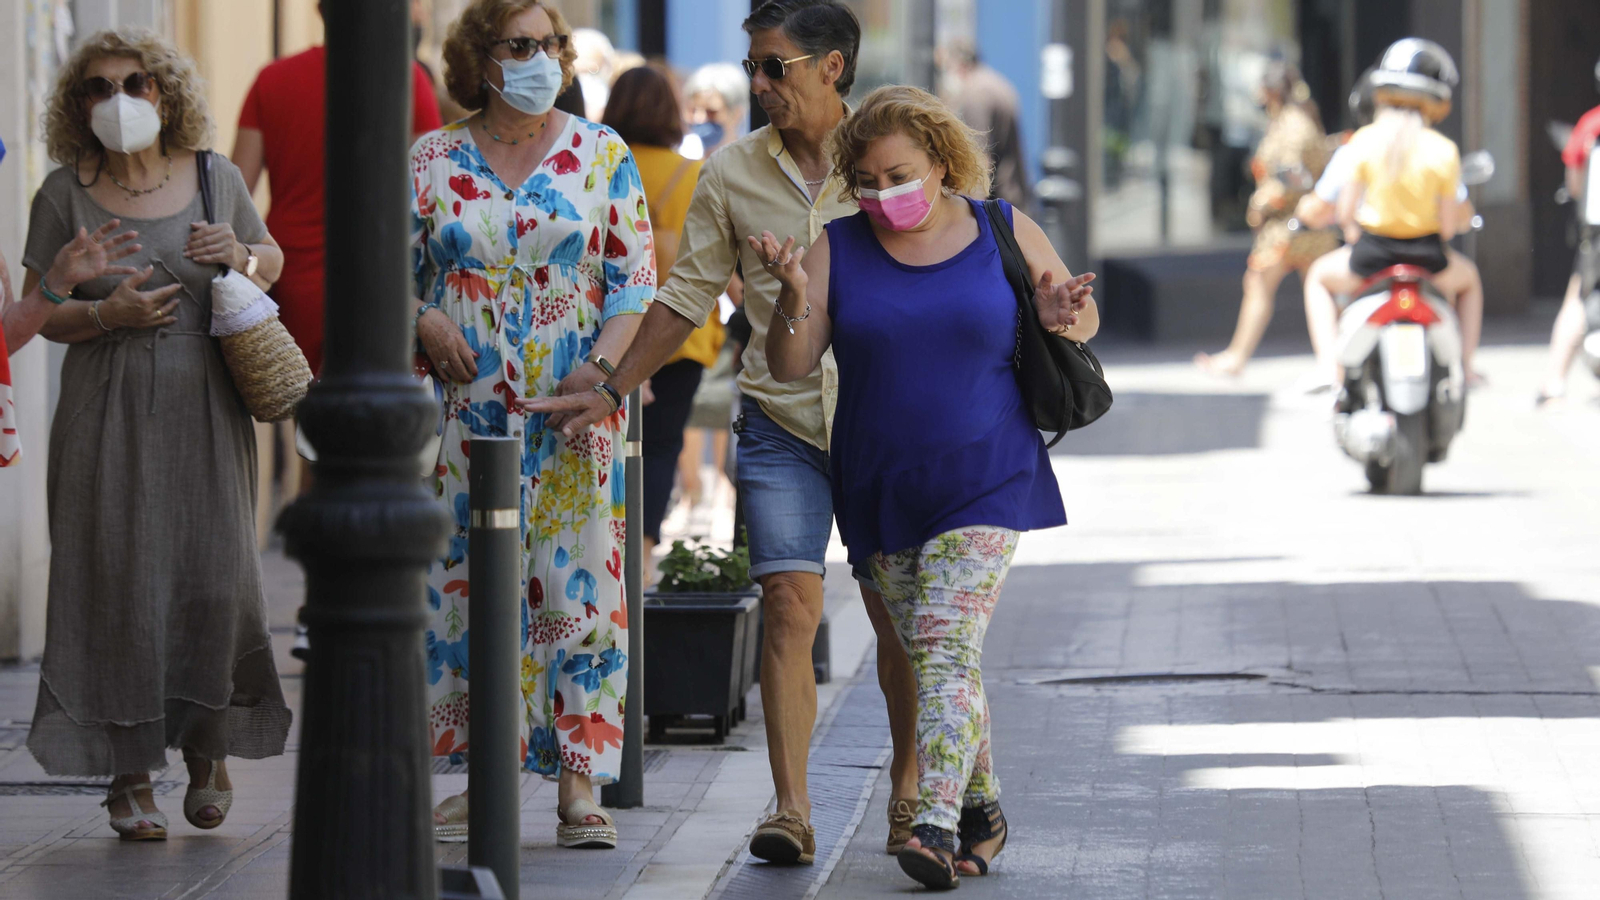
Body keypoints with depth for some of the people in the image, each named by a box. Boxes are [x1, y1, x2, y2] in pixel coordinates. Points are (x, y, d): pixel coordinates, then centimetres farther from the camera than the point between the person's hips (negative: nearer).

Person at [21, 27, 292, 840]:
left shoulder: (215, 179, 7)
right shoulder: (65, 194, 1)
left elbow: (275, 260, 20)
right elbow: (39, 312, 3)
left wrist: (241, 255, -2)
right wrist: (105, 314, -16)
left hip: (205, 409, 1)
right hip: (108, 415, -1)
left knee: (212, 577, -5)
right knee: (119, 581, -5)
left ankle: (206, 749, 17)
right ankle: (129, 773, 2)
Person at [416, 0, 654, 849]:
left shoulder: (600, 154, 5)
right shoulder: (431, 161, 7)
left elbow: (636, 280, 2)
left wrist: (602, 365, -13)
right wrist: (425, 325, -11)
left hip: (575, 417, -1)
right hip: (466, 415, 1)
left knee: (576, 584, -4)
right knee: (467, 584, 2)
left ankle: (578, 786, -1)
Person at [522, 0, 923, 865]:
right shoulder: (731, 172, 4)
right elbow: (688, 295, 11)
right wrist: (610, 392, 9)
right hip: (780, 422, 1)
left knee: (897, 616, 4)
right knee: (788, 603, -12)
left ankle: (909, 791, 20)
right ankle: (790, 810, -13)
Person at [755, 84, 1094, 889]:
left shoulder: (1005, 233, 1)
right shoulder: (837, 249, 2)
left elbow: (1080, 316, 13)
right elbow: (790, 366, -2)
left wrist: (1063, 318, -11)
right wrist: (794, 296, -21)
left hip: (983, 483, -3)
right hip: (882, 488, 3)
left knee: (946, 643, -17)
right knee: (933, 658, 8)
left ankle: (937, 822, -25)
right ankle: (982, 808, 25)